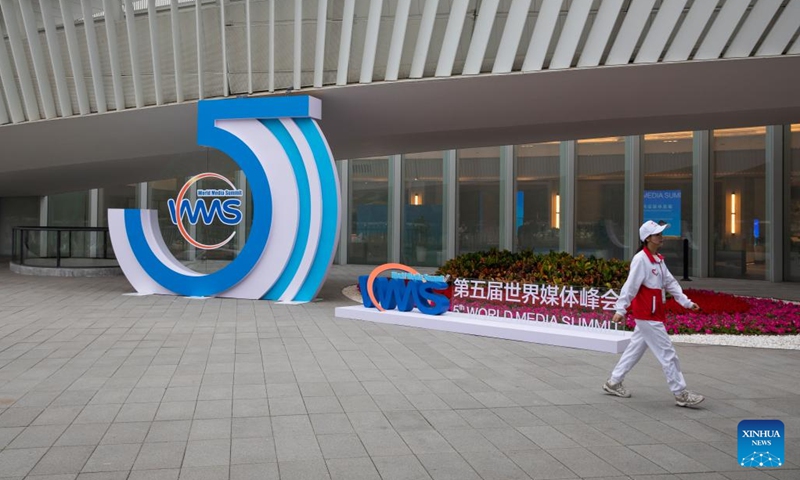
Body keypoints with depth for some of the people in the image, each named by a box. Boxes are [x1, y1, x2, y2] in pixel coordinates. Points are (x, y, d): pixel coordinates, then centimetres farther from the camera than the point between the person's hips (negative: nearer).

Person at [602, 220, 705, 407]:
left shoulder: (658, 260, 12)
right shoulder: (641, 259, -17)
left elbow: (670, 283, 16)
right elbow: (630, 286, -22)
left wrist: (686, 302, 11)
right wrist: (620, 310, -25)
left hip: (653, 314, 10)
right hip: (647, 315, -10)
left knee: (635, 349, 16)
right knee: (667, 353, -4)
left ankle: (614, 383, 26)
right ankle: (681, 394, 5)